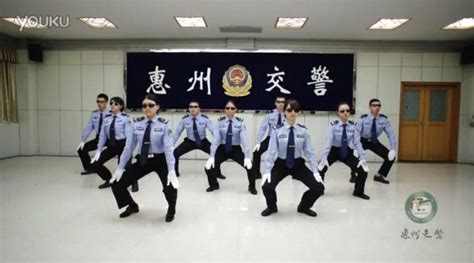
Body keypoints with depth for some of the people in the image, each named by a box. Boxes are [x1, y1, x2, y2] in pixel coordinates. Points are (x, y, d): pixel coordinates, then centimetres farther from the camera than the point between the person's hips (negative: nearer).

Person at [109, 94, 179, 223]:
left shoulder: (164, 124, -11)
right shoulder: (136, 124, -3)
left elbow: (168, 148, -18)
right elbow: (129, 147, -1)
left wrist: (171, 171, -26)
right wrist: (121, 167, -2)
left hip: (160, 161, -4)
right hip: (142, 160, 4)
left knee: (170, 187, -25)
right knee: (117, 184, 1)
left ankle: (171, 210, 12)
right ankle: (132, 206, 31)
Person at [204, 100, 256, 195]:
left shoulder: (240, 122, -8)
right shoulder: (220, 122, -5)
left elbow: (244, 139, -15)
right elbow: (215, 138, -11)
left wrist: (247, 157, -26)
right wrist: (211, 156, -19)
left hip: (236, 149, -1)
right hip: (222, 149, 1)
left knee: (250, 166, -19)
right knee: (209, 166, -11)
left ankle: (252, 187, 13)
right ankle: (214, 185, 23)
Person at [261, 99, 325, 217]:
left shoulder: (303, 130, -6)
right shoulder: (277, 130, -12)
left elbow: (309, 151, -5)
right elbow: (271, 151, -12)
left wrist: (315, 171, -11)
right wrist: (267, 171, -19)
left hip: (298, 165, 2)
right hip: (281, 164, -2)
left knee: (319, 187, -11)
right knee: (267, 186, -24)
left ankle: (304, 207, 21)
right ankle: (272, 207, 12)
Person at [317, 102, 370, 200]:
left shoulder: (353, 126, -9)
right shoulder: (333, 125, -19)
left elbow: (357, 142, -10)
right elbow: (328, 142, -26)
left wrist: (363, 158, -16)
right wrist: (323, 158, -34)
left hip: (347, 152, 3)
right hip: (333, 151, -3)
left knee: (363, 170, -6)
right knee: (320, 169, -18)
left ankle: (358, 192, 20)